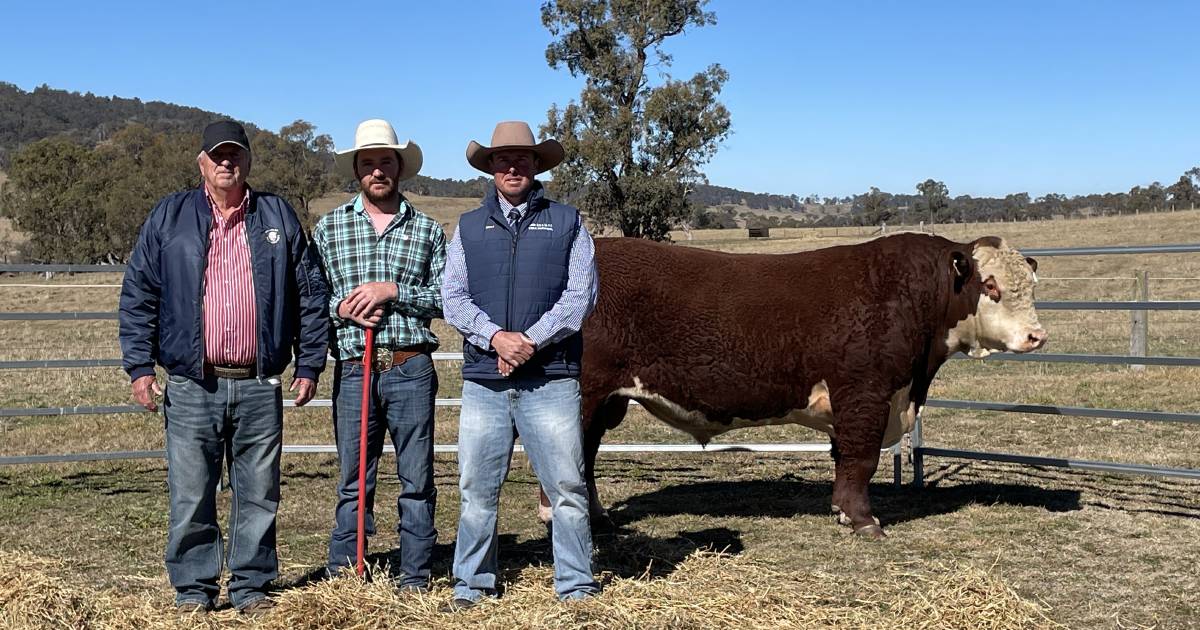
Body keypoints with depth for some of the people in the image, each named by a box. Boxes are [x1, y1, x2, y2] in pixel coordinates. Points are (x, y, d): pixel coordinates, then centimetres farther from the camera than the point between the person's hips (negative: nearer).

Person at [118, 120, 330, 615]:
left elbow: (311, 295, 11)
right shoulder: (170, 217, 8)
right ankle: (193, 589, 16)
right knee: (190, 496, 3)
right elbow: (137, 294, 7)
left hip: (259, 386, 1)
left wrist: (309, 365, 6)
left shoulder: (278, 217, 10)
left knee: (258, 495, 7)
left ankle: (251, 587, 19)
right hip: (191, 386, -1)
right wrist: (139, 366, -1)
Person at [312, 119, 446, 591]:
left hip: (411, 369, 0)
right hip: (353, 370, 0)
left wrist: (394, 291, -10)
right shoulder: (328, 228, 9)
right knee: (353, 479, 6)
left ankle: (415, 579, 15)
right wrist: (340, 308, -10)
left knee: (417, 479, 5)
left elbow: (447, 298, 3)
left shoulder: (427, 229, 8)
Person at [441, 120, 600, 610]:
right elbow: (453, 297, 5)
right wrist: (495, 337, -12)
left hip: (551, 378, -2)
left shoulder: (566, 222, 9)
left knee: (566, 488, 0)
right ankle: (471, 586, 18)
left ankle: (576, 588, 11)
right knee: (477, 489, 6)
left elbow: (580, 294, 0)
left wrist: (531, 340, -11)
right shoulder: (469, 227, 14)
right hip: (483, 379, 2)